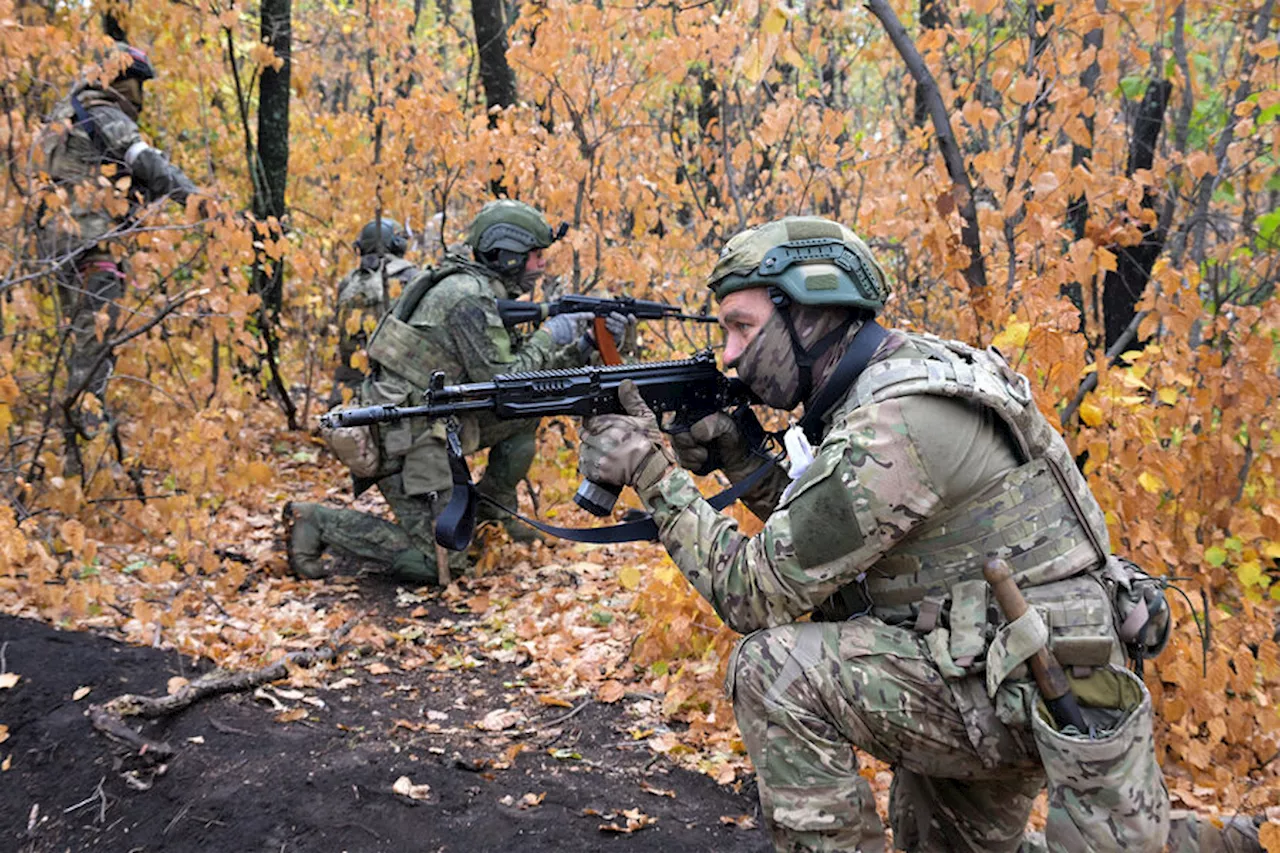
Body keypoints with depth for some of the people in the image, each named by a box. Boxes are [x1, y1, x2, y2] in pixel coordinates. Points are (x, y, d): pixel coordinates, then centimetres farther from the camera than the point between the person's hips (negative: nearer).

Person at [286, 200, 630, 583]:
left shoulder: (486, 295, 13)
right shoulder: (468, 297, -18)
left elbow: (527, 371, 16)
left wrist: (586, 343, 7)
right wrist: (548, 336, -8)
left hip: (436, 422, 10)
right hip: (409, 441, -10)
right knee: (436, 563, -9)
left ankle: (491, 510, 20)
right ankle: (317, 521, -2)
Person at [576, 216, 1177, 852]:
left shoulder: (893, 425, -26)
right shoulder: (889, 378, 5)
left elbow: (757, 592, -21)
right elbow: (811, 539, 13)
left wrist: (652, 471, -16)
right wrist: (737, 456, -1)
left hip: (1037, 695, -10)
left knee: (773, 669, -22)